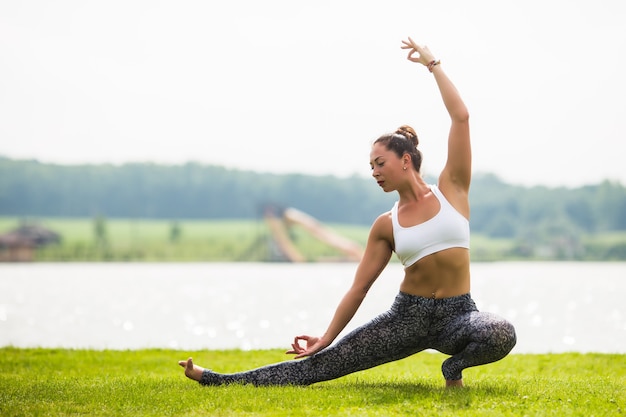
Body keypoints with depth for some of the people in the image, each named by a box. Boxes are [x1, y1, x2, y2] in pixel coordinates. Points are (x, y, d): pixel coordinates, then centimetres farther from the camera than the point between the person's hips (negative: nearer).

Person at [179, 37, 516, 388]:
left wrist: (433, 64, -2)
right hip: (408, 315, 2)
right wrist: (326, 337, 4)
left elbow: (461, 117, -7)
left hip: (457, 315, -2)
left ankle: (454, 367, -7)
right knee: (324, 363, -8)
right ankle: (218, 380, -6)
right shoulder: (386, 225, 5)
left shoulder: (451, 189, 0)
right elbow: (359, 288, 7)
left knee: (502, 334, -37)